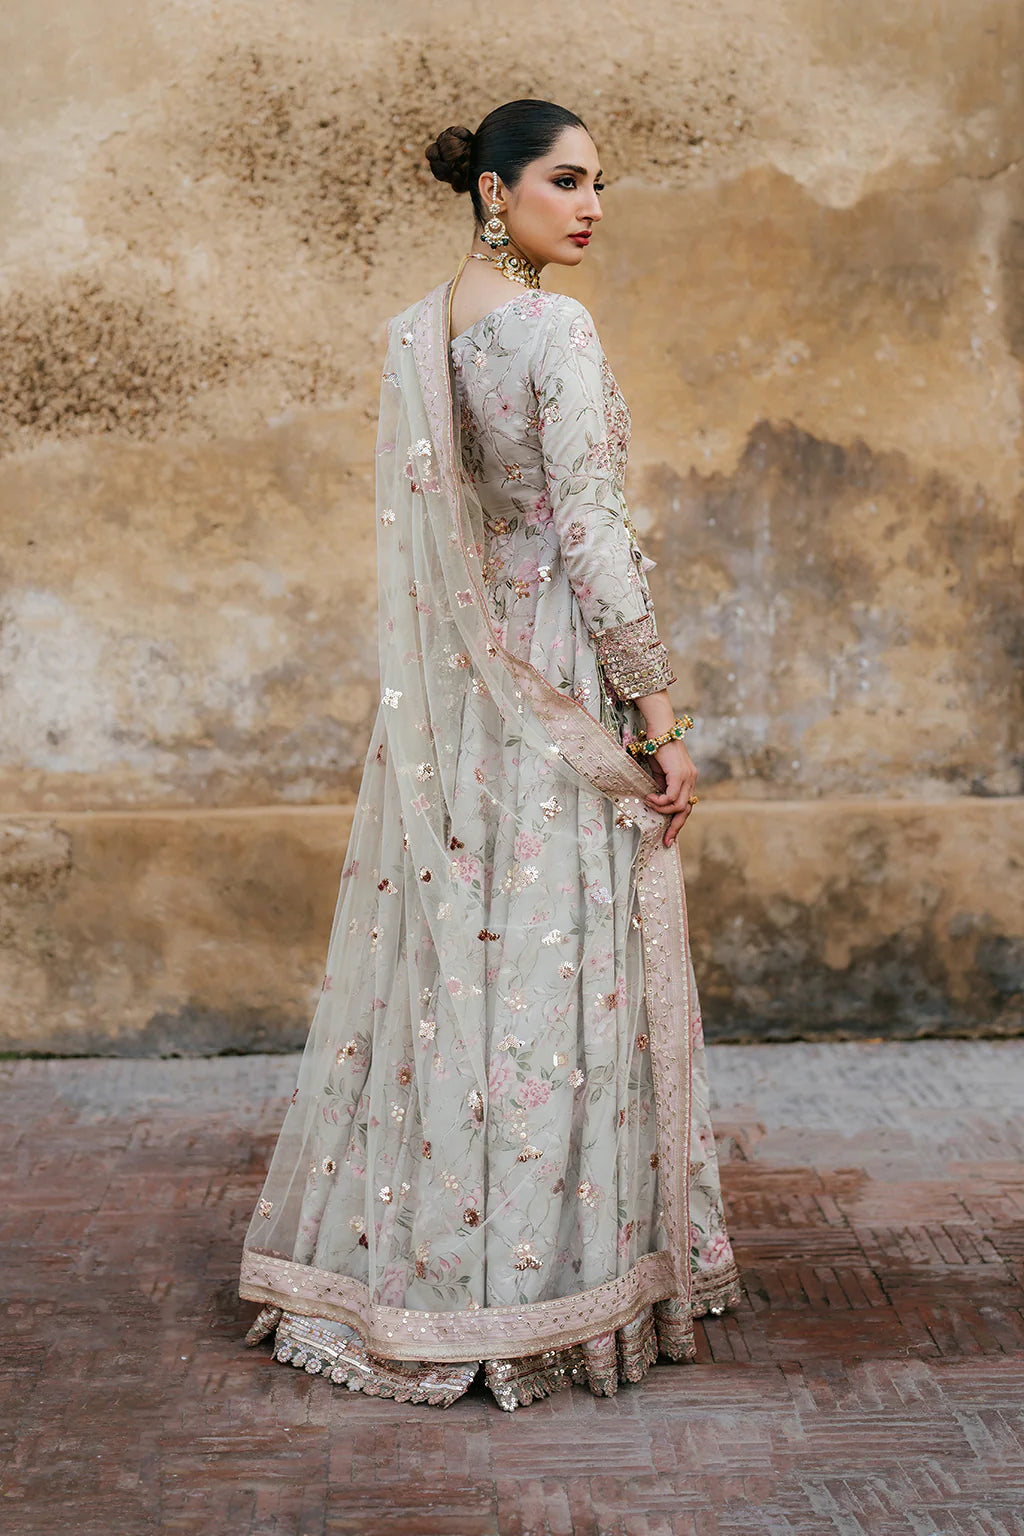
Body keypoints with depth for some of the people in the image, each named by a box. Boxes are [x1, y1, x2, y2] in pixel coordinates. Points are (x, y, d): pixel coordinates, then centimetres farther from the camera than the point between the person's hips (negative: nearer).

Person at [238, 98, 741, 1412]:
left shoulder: (413, 332, 8)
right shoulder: (556, 331, -13)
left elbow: (411, 524, 12)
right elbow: (593, 538, -17)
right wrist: (660, 718, -12)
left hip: (446, 697, 7)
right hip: (559, 680, -7)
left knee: (442, 957, 12)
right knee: (557, 972, 0)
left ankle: (406, 1264, 23)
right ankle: (541, 1274, 10)